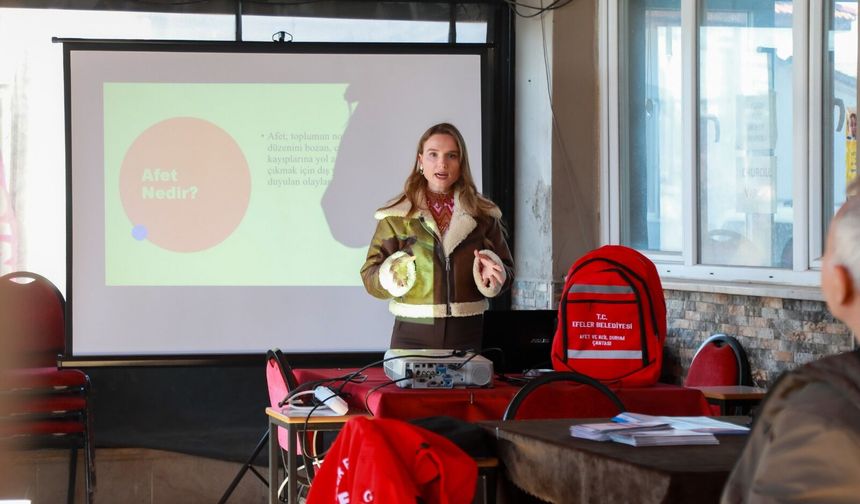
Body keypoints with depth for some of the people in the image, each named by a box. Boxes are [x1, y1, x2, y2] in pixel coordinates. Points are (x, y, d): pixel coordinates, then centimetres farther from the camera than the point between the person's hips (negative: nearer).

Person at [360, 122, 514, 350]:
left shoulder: (483, 214, 8)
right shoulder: (396, 216, 3)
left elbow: (506, 273, 10)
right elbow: (370, 277, 0)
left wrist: (492, 278, -11)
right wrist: (393, 275, -21)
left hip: (467, 336, 2)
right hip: (413, 335, -1)